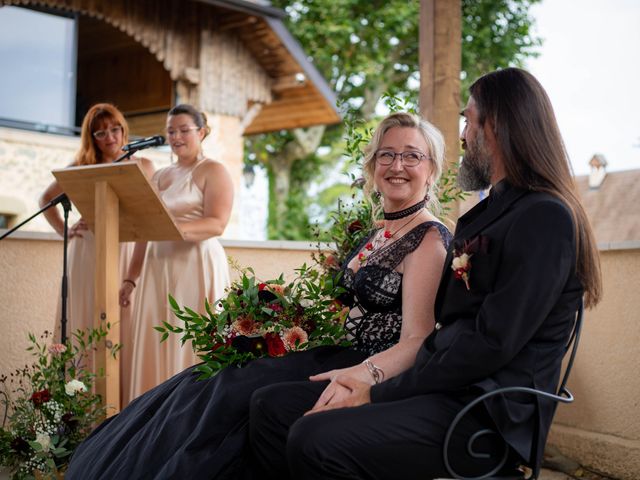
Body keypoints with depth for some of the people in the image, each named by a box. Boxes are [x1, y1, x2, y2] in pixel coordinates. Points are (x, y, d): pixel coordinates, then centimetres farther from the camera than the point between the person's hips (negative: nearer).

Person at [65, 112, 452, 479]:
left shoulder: (430, 238, -11)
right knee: (204, 383, -2)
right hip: (337, 358, 9)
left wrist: (362, 374, -38)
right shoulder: (374, 234, 16)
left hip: (376, 378, -8)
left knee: (228, 397, -22)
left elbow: (417, 342, -20)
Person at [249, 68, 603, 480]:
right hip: (442, 387, 9)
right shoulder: (486, 213, 20)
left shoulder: (545, 217, -12)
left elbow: (492, 343, -19)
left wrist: (381, 393, -13)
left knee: (314, 441, -30)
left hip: (486, 415, -9)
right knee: (271, 406, 1)